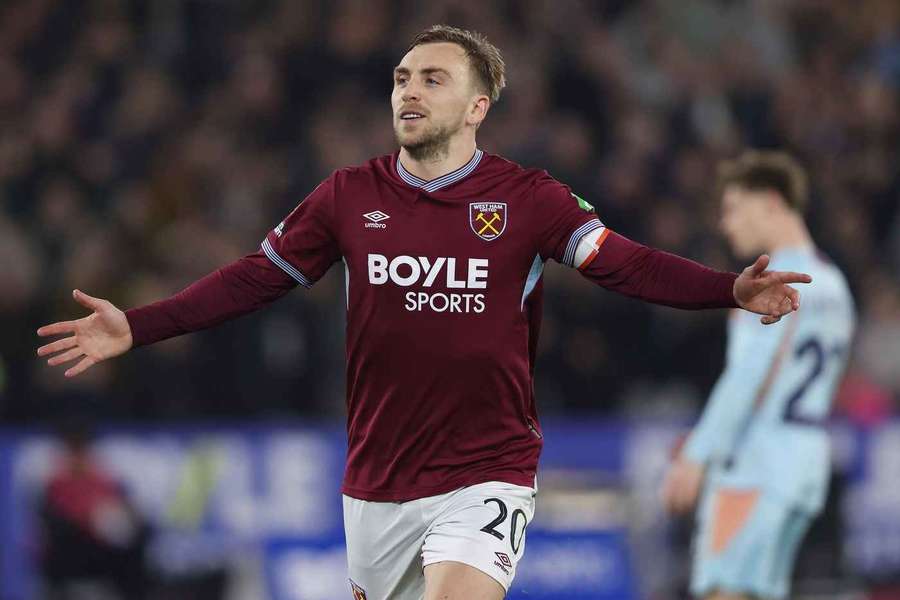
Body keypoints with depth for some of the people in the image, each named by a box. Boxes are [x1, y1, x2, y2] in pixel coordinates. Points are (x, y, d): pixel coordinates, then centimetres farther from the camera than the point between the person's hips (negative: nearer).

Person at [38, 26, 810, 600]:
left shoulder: (528, 199, -5)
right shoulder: (349, 197, 2)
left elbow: (627, 264, -12)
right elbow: (253, 280, 7)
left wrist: (731, 289, -28)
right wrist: (136, 327, -2)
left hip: (483, 477, -4)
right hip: (376, 483, 4)